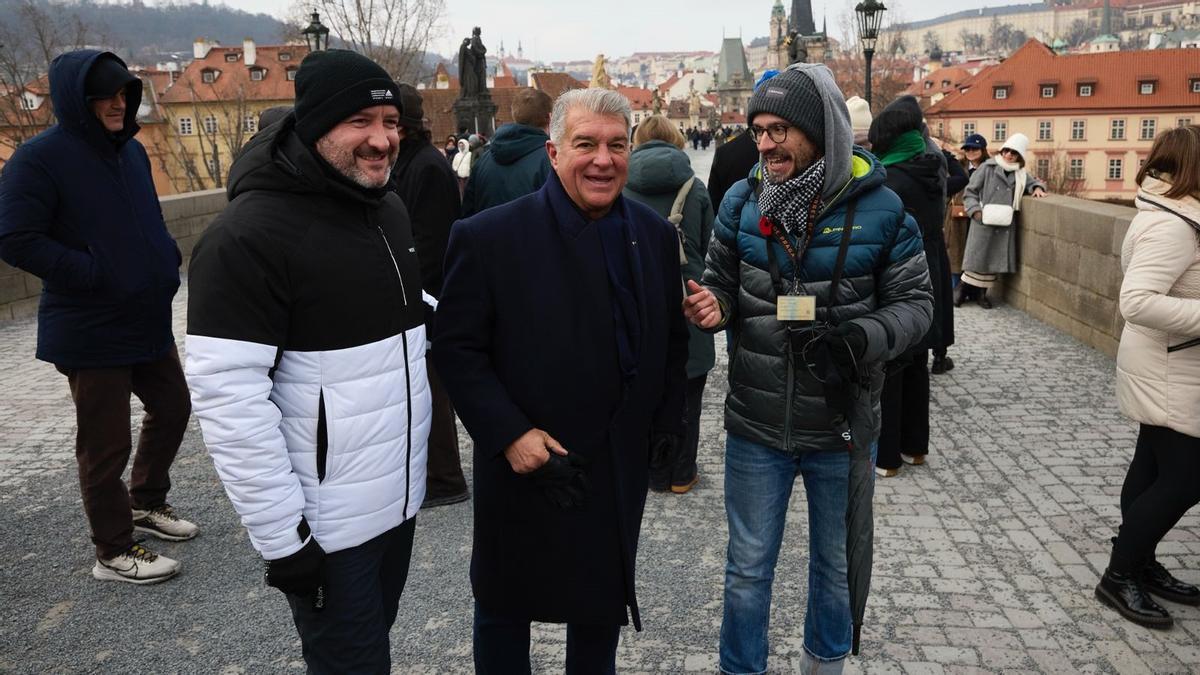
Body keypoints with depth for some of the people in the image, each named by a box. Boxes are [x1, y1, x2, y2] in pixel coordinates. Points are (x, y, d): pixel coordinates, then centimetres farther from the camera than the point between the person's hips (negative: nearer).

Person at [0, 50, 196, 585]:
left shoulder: (131, 150, 8)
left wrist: (167, 257, 2)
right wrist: (98, 274, -21)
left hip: (148, 319, 8)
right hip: (90, 332, -8)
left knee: (172, 407, 19)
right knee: (105, 442, 3)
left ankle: (145, 502, 41)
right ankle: (114, 552, 20)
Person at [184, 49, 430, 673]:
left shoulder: (388, 208, 7)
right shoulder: (250, 234, -19)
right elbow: (228, 396, -22)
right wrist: (282, 535, -21)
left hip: (399, 497, 8)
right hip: (325, 523, -7)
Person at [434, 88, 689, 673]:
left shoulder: (655, 235, 0)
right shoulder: (487, 238, -15)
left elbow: (672, 339, 10)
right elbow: (457, 349, -13)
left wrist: (667, 423, 4)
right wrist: (510, 434, -21)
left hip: (621, 467, 4)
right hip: (522, 466, -4)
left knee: (605, 601, 23)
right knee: (504, 604, 17)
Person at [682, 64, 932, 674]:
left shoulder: (880, 210, -10)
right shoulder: (741, 202, -4)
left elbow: (914, 303, -4)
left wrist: (862, 338, -24)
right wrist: (713, 305, -17)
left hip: (841, 425, 0)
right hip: (756, 425, 1)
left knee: (836, 565, 21)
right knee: (747, 568, 14)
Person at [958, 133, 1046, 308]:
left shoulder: (1021, 174, 10)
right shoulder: (988, 168, -2)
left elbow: (1033, 182, 28)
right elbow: (970, 192, -2)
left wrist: (1037, 187, 4)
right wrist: (975, 210, -14)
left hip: (1005, 226, 4)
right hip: (983, 224, -4)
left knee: (996, 260, 7)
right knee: (977, 257, 0)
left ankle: (981, 293, 19)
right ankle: (962, 288, 14)